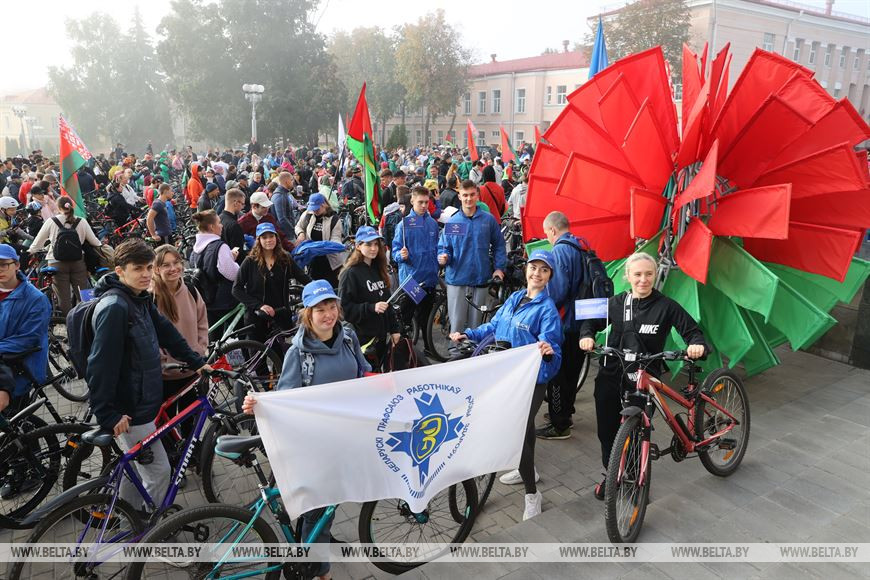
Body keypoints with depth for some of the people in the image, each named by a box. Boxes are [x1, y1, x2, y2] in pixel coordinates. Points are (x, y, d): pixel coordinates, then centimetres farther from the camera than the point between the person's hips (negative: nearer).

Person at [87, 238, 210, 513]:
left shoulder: (141, 299, 7)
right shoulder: (114, 307, -23)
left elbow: (166, 333, 17)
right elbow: (100, 365, -25)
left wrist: (196, 362, 16)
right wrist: (107, 414, -23)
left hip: (142, 401, 9)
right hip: (129, 412, -9)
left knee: (137, 467, 22)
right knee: (159, 472, 0)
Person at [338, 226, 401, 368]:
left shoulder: (378, 270, 12)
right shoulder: (350, 273, -10)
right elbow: (344, 308, -15)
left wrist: (394, 329, 14)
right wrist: (371, 308, -25)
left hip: (380, 336, 7)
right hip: (362, 338, -7)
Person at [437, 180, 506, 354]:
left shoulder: (488, 220, 2)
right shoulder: (452, 222, 1)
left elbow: (498, 245, 12)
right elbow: (443, 247, 7)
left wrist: (499, 267, 3)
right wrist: (443, 257, -14)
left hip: (480, 280, 1)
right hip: (457, 279, -1)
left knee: (475, 323, 10)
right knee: (456, 323, -1)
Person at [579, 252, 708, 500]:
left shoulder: (666, 306, -6)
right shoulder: (615, 303, 3)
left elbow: (692, 331, -2)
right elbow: (591, 321, 15)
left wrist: (697, 345, -24)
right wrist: (587, 336, -7)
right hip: (610, 378, 3)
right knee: (607, 431, 13)